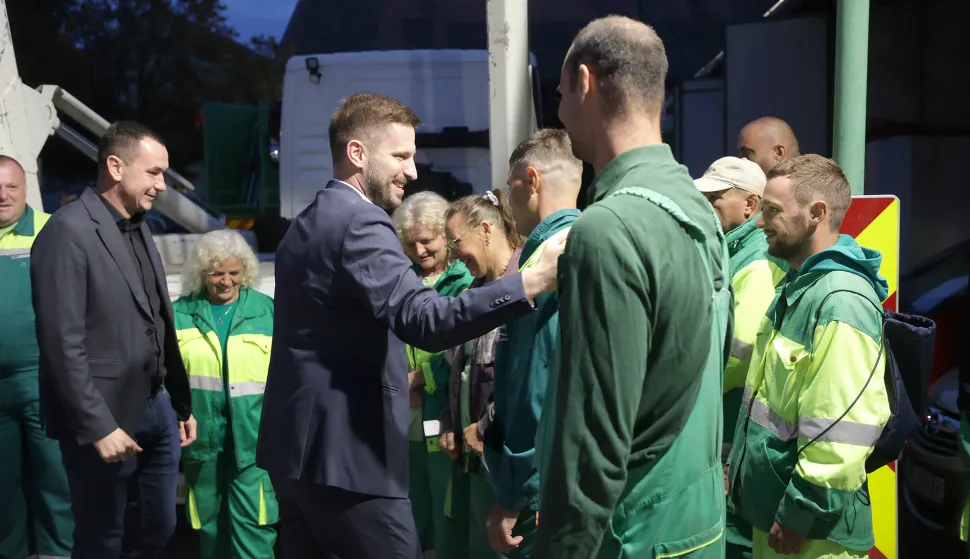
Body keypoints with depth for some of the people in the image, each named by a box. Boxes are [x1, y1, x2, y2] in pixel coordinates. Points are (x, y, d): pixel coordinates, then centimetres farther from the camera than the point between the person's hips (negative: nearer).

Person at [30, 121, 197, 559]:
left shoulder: (139, 227, 12)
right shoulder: (68, 231, -14)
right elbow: (63, 344, -18)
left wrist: (181, 404, 15)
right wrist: (98, 426, -19)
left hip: (157, 408, 8)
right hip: (106, 417, -7)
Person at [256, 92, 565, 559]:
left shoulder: (308, 223, 15)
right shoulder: (360, 223, -16)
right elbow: (425, 320, -30)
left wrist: (393, 379, 24)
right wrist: (533, 281, -35)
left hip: (298, 445, 10)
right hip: (343, 452, -10)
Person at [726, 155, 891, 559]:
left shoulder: (841, 301, -22)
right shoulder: (798, 286, 10)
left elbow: (843, 431, -26)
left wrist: (798, 513, -20)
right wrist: (741, 463, 17)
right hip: (769, 508, 9)